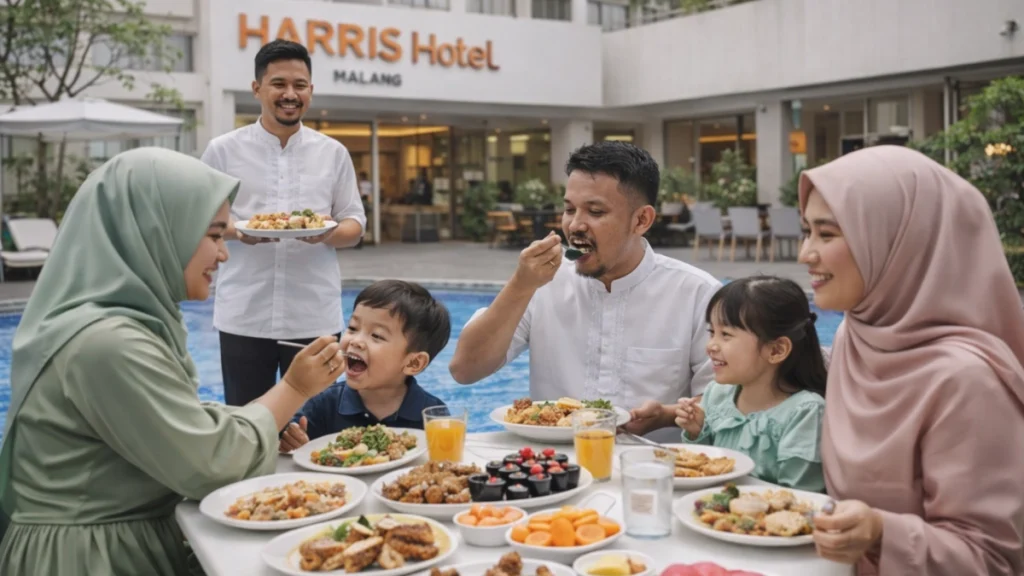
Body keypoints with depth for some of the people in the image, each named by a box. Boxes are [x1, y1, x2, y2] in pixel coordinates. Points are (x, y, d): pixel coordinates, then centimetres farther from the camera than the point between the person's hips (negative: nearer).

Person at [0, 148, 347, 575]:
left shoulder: (129, 320, 6)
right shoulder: (109, 342, -25)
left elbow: (180, 429, 9)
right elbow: (210, 464, -20)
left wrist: (269, 427, -5)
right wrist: (294, 389, -8)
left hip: (129, 539, 9)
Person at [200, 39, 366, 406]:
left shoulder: (334, 153, 6)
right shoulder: (223, 150, 2)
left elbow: (355, 225, 8)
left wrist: (328, 233, -15)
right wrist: (235, 230, -16)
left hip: (315, 318, 1)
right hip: (244, 317, -1)